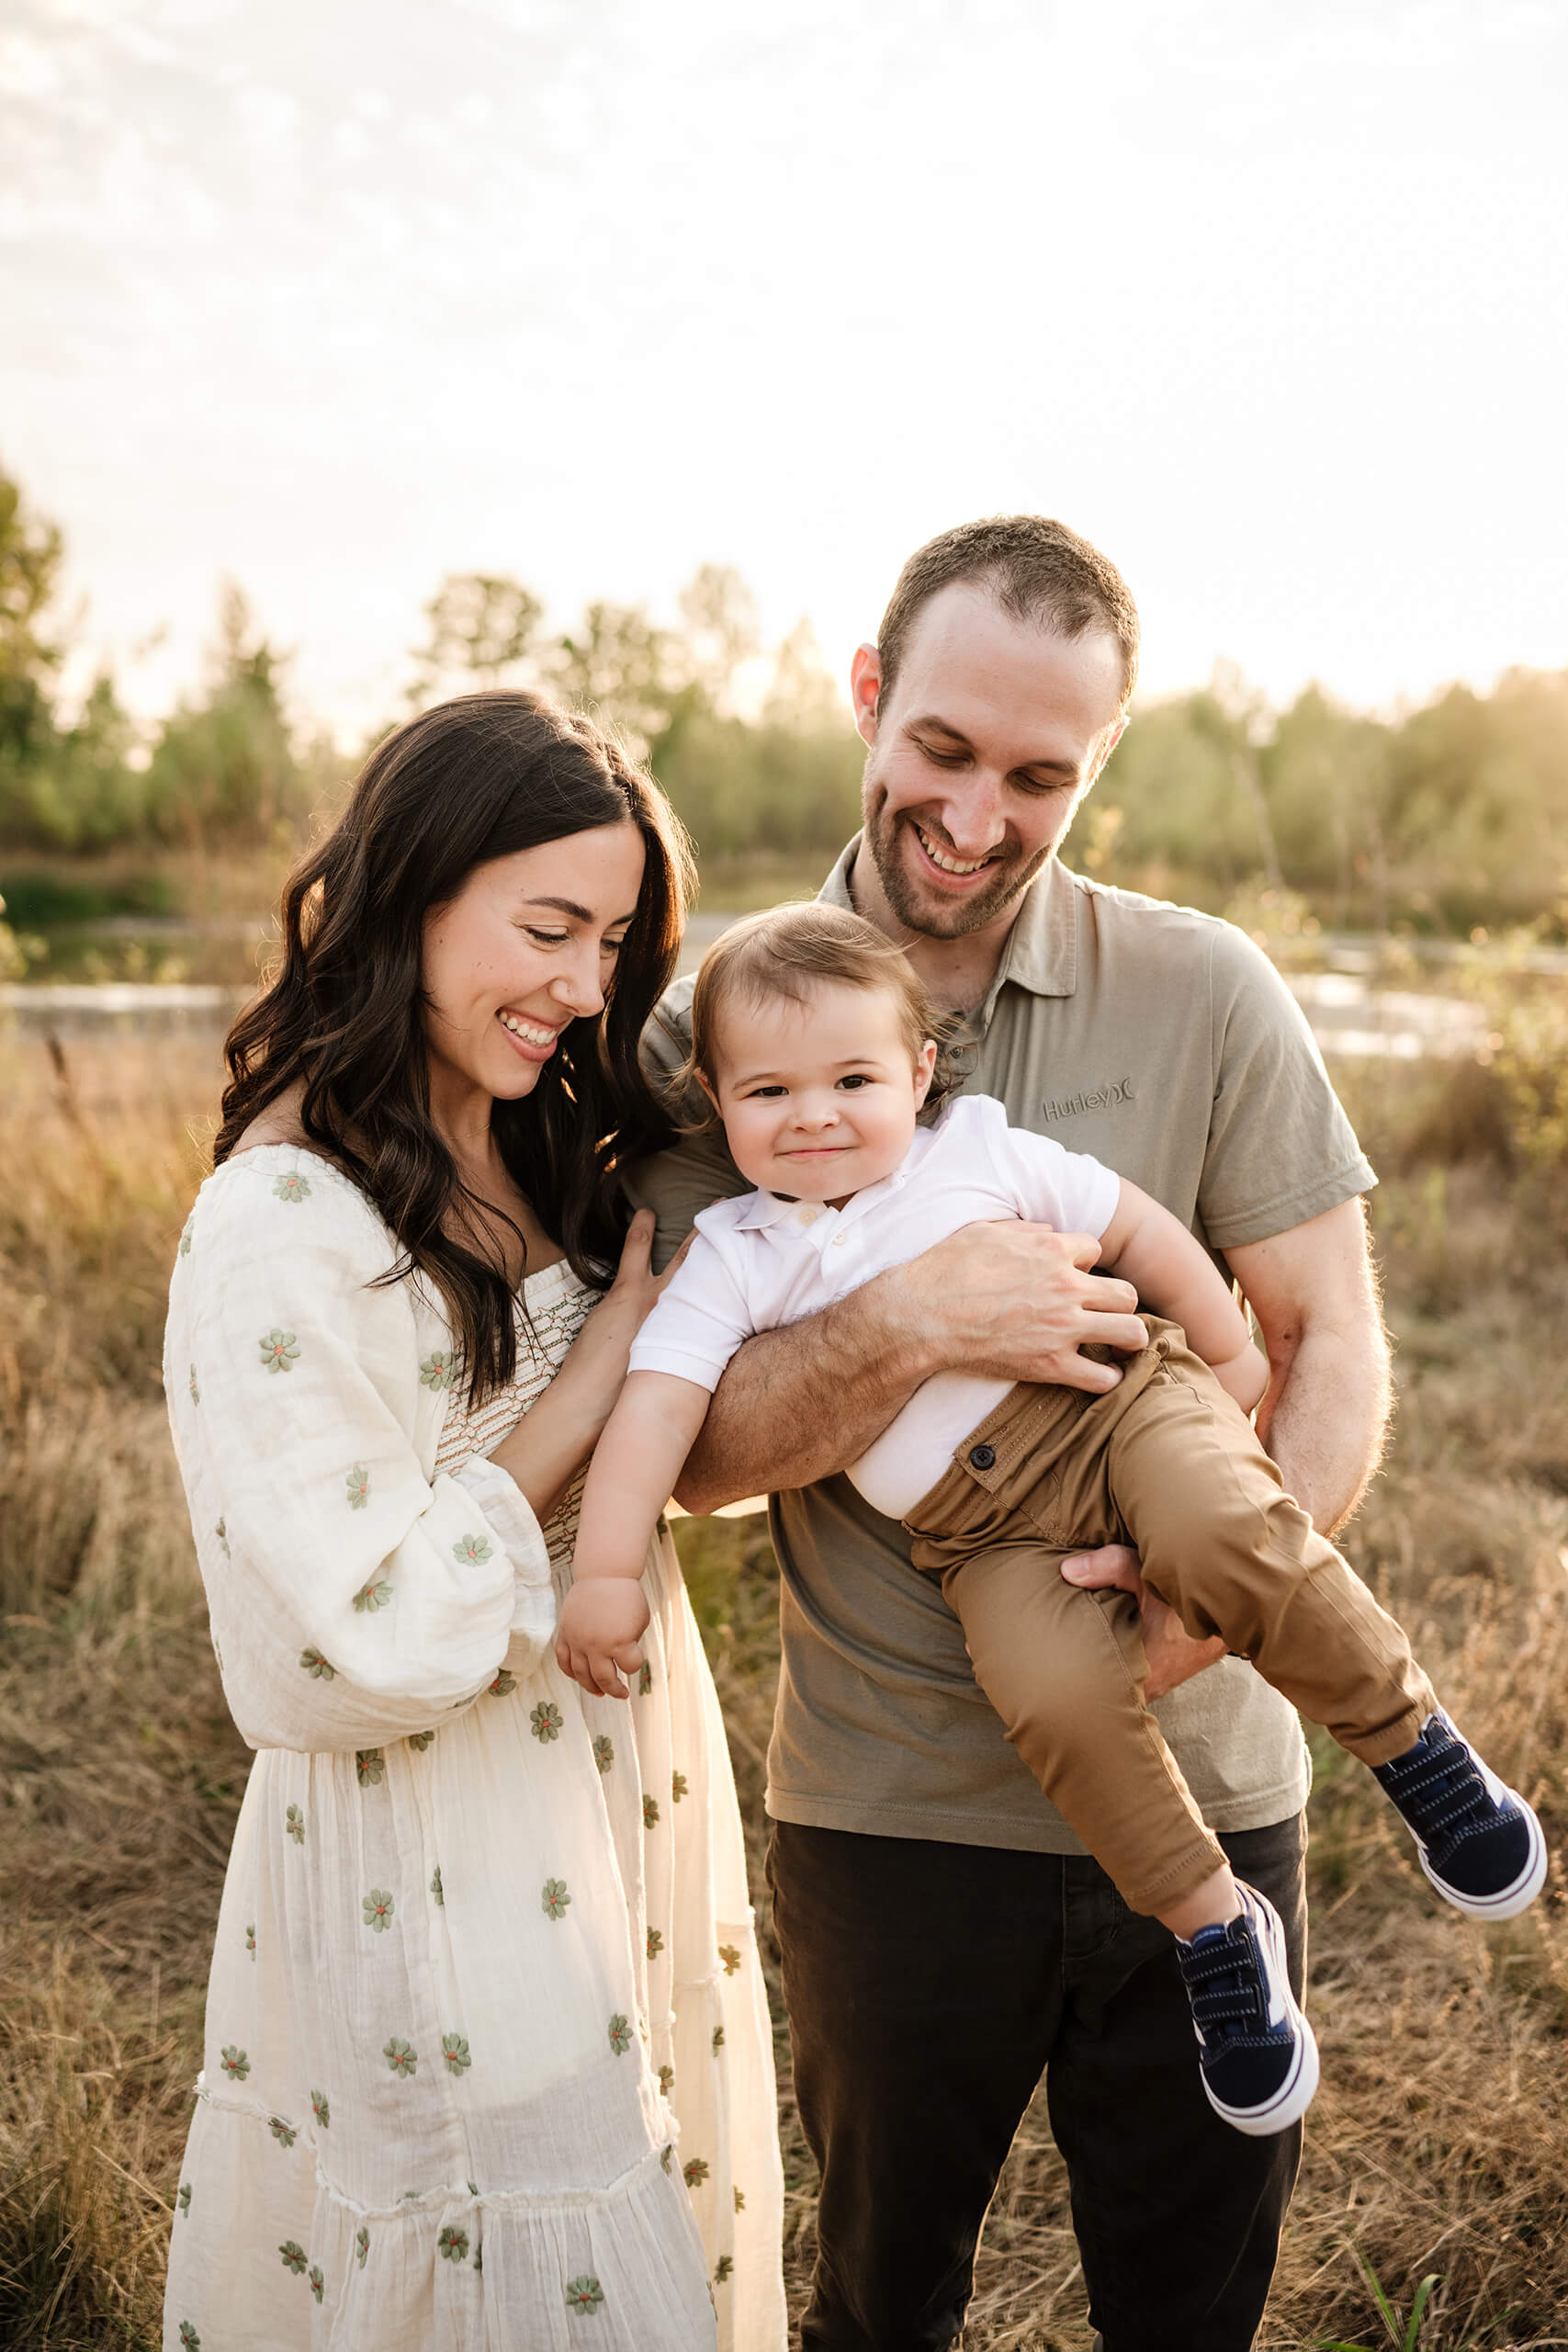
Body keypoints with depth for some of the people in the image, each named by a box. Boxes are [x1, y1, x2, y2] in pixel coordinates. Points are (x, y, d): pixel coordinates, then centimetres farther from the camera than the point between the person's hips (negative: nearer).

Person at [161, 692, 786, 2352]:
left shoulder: (527, 1160, 4)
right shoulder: (283, 1227, -24)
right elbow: (350, 1654, -27)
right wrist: (619, 1342, -22)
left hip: (617, 1814, 8)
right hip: (450, 1892, -8)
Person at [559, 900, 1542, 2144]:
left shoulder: (978, 1147, 4)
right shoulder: (732, 1259, 5)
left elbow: (1134, 1226, 12)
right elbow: (656, 1406, -4)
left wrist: (1227, 1351, 15)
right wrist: (608, 1570, -14)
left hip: (1119, 1401, 0)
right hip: (986, 1535, 1)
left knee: (1222, 1535, -32)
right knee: (1058, 1692, -27)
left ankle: (1418, 1746, -10)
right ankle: (1214, 1929, -6)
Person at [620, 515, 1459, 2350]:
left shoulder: (1205, 994, -5)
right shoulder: (718, 1030, -6)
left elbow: (1335, 1351, -4)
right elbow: (692, 1449, -10)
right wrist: (911, 1328, -27)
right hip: (886, 1804, 0)